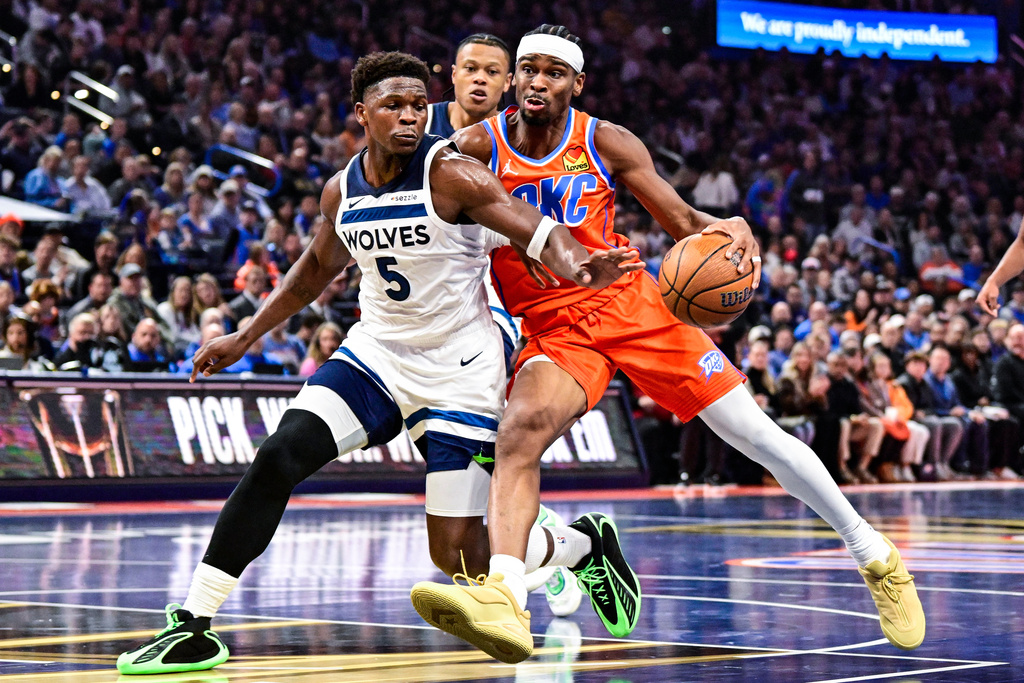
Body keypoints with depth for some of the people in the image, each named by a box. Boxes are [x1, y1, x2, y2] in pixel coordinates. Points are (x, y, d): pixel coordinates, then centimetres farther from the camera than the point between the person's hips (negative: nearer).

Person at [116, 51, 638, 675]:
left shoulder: (451, 175, -16)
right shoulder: (342, 191, 1)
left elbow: (543, 235, -23)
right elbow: (321, 265, 22)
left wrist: (578, 268, -47)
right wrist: (244, 338, 24)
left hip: (459, 371, -5)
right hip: (376, 350, 5)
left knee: (459, 556, -8)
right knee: (280, 456, -18)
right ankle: (193, 627, -14)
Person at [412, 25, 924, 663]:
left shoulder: (608, 144, -2)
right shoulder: (475, 148, -5)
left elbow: (683, 219, 2)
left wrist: (727, 230, -20)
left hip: (629, 303, 1)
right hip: (551, 331, -1)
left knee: (754, 431, -1)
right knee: (520, 430, -33)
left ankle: (876, 556, 15)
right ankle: (504, 595, -45)